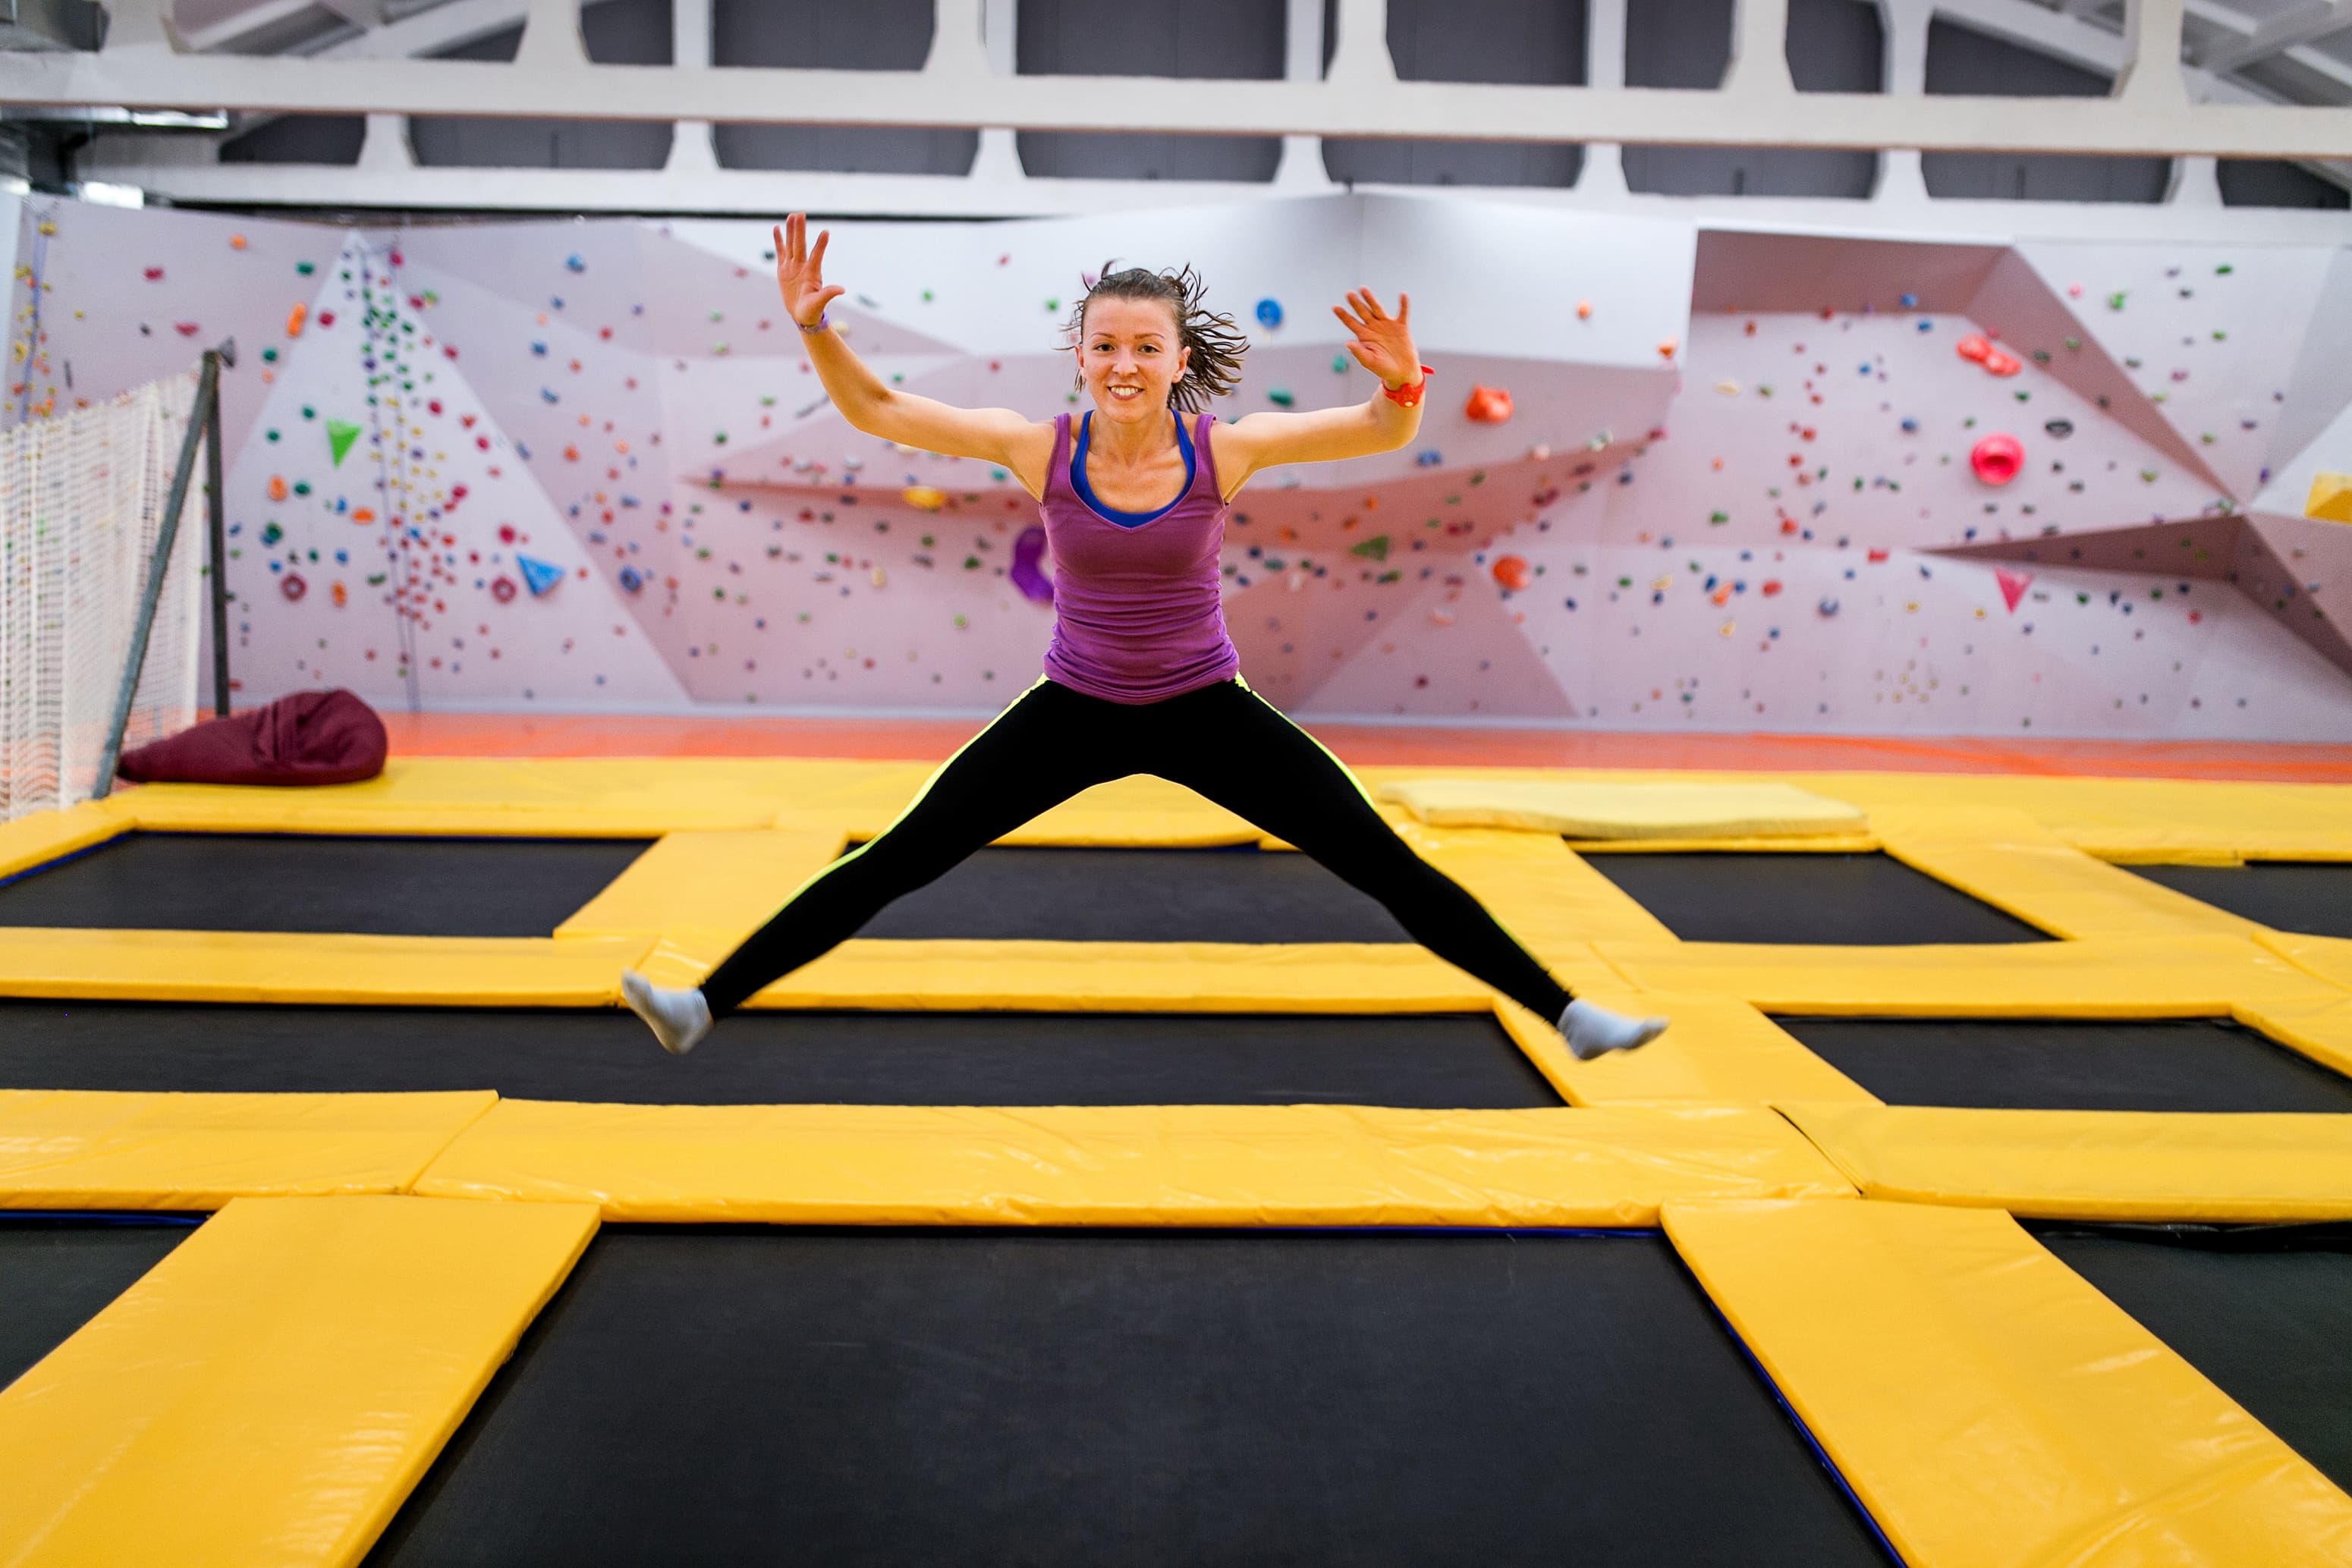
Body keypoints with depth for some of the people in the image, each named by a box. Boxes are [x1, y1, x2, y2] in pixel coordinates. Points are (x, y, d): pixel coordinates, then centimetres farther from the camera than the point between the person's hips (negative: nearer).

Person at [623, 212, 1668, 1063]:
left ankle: (1567, 1013, 9)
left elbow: (1386, 432, -16)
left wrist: (1401, 377, -38)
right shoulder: (1040, 448, -13)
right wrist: (814, 327, -25)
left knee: (1386, 865, -3)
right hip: (1075, 710, 1)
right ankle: (706, 1005, 10)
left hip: (1206, 711, 0)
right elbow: (875, 411, -10)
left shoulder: (1224, 449, -15)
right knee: (893, 862, -2)